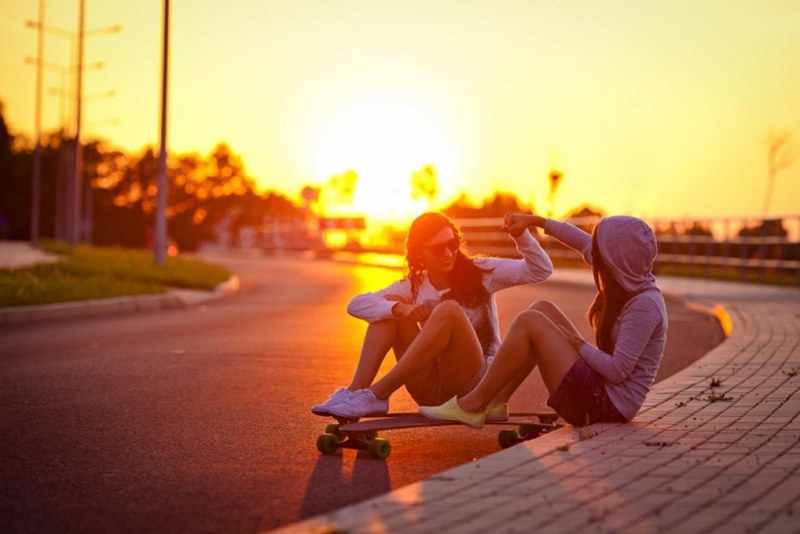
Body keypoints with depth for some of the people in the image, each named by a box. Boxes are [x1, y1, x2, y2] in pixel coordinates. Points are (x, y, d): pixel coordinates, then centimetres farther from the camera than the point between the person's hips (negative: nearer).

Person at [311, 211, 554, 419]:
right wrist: (401, 309, -26)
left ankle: (377, 396, -31)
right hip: (432, 392, 3)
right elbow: (356, 305, -9)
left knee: (449, 310, -28)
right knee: (391, 306, -10)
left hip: (477, 386, -3)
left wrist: (520, 234, -25)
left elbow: (541, 270, -8)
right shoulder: (412, 288, 5)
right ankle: (356, 390, -25)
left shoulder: (479, 272, 0)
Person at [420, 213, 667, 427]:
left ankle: (473, 405, -5)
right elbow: (584, 243, 17)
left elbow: (617, 370, -27)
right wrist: (535, 220, 20)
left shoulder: (645, 305, -22)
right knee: (542, 308, 10)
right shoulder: (630, 282, 5)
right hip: (599, 392, 10)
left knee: (529, 322, -13)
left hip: (607, 406, -10)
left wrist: (580, 345, -12)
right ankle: (496, 401, 7)